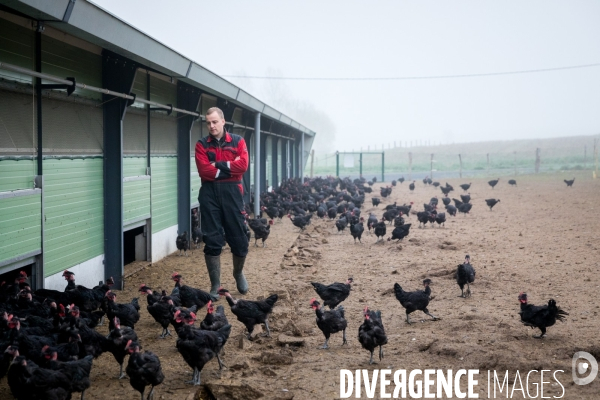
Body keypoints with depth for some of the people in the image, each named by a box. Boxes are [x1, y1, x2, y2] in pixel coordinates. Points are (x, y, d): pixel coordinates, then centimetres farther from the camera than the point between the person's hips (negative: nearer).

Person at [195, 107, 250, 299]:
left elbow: (243, 165, -10)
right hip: (209, 194, 0)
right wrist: (229, 168, -9)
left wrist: (218, 165, -12)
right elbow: (204, 170, -9)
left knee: (239, 238, 4)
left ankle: (238, 273, 33)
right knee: (212, 241, 0)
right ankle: (215, 285, 10)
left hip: (232, 192, 0)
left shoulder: (237, 141, 6)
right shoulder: (202, 144, 4)